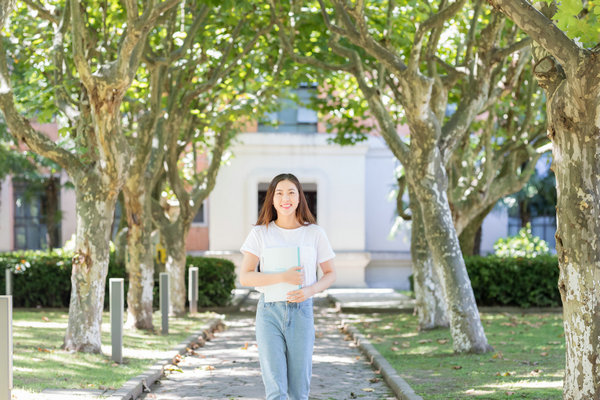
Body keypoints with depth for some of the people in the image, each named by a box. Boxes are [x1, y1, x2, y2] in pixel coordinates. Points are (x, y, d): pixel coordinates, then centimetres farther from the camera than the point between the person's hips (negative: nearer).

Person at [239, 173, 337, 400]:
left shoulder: (314, 233, 3)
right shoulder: (260, 233, 0)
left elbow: (330, 274, 10)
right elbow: (244, 277, -6)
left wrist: (311, 290, -11)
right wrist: (283, 278, -20)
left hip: (301, 312, 1)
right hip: (269, 312, -1)